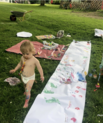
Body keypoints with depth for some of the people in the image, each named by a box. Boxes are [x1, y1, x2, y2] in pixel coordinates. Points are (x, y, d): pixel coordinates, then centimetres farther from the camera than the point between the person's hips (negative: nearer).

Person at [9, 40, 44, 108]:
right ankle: (27, 91, 63)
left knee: (28, 90, -3)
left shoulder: (35, 60, -27)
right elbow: (20, 64, 8)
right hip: (23, 76, 6)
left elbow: (39, 68, -14)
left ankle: (26, 102, 17)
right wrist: (15, 69, 15)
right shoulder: (22, 58, -13)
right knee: (25, 86, 31)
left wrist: (42, 76, -6)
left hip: (30, 77, -5)